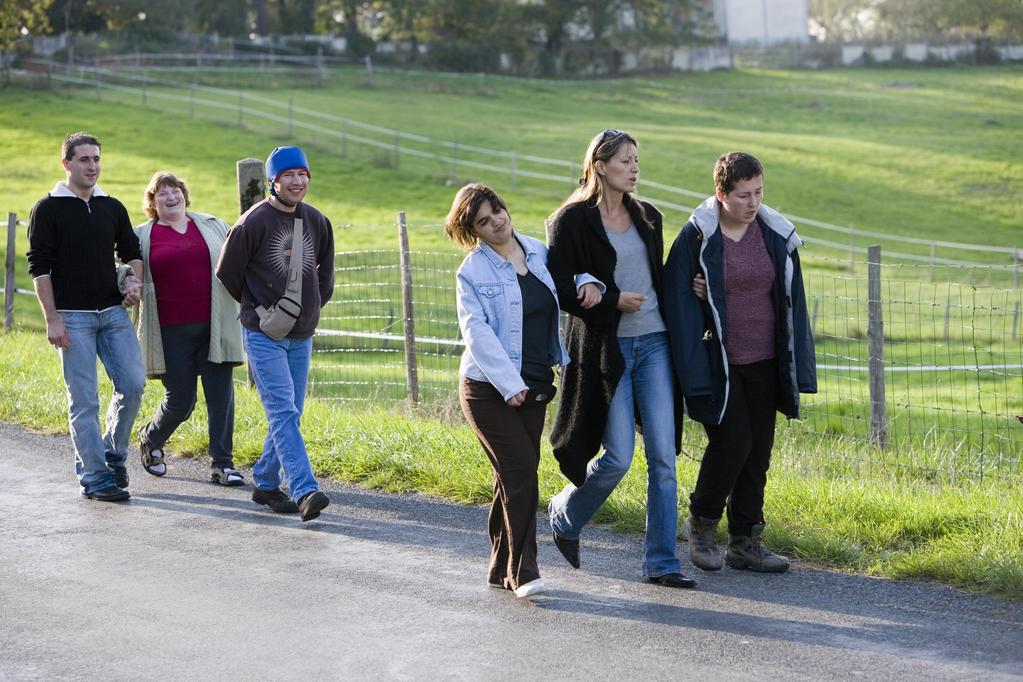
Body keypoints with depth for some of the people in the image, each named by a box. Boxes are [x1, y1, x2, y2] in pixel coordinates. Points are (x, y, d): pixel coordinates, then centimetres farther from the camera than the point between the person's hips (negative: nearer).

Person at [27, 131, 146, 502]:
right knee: (84, 399, -4)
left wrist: (135, 281, 0)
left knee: (133, 384, -3)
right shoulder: (49, 209, -2)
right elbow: (39, 266, -5)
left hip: (114, 312, 5)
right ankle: (94, 476, 2)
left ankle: (112, 453, 19)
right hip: (73, 317, -4)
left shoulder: (113, 208, 12)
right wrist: (52, 319, -12)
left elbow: (131, 251, 22)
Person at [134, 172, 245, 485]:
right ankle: (150, 439, 31)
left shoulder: (212, 225, 13)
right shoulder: (142, 236, 7)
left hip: (214, 329, 2)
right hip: (172, 333, -2)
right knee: (180, 401, 1)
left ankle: (222, 463, 7)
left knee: (221, 396, -2)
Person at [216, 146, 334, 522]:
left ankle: (265, 483, 23)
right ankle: (305, 491, -22)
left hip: (301, 335, 6)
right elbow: (227, 272, -3)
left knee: (289, 414, 10)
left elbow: (325, 271, 22)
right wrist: (256, 307, 3)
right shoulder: (255, 221, -12)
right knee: (283, 411, -14)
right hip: (263, 335, -6)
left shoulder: (317, 221, 6)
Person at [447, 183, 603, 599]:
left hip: (533, 387, 5)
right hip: (488, 390, -5)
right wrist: (510, 384, -21)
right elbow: (477, 331, -14)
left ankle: (502, 569, 19)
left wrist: (589, 282, 0)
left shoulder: (539, 252, 7)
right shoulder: (473, 271, -7)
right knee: (521, 471, -13)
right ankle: (522, 571, -11)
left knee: (514, 477, 9)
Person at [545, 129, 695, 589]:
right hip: (605, 348, -5)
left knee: (663, 456, -1)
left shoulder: (647, 217, 12)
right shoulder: (572, 221, -5)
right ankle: (565, 516, 23)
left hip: (654, 344, 5)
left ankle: (661, 562, 5)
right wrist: (612, 302, -15)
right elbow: (559, 290, -8)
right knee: (618, 458, -6)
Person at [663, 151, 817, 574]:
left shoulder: (776, 235, 2)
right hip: (718, 364, -5)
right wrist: (694, 372, -14)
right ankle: (701, 523, 14)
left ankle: (746, 542, 17)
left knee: (758, 451, 6)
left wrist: (796, 369, 5)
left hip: (763, 364, 5)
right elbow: (678, 303, -9)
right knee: (732, 442, -10)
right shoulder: (697, 237, -10)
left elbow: (791, 302, 8)